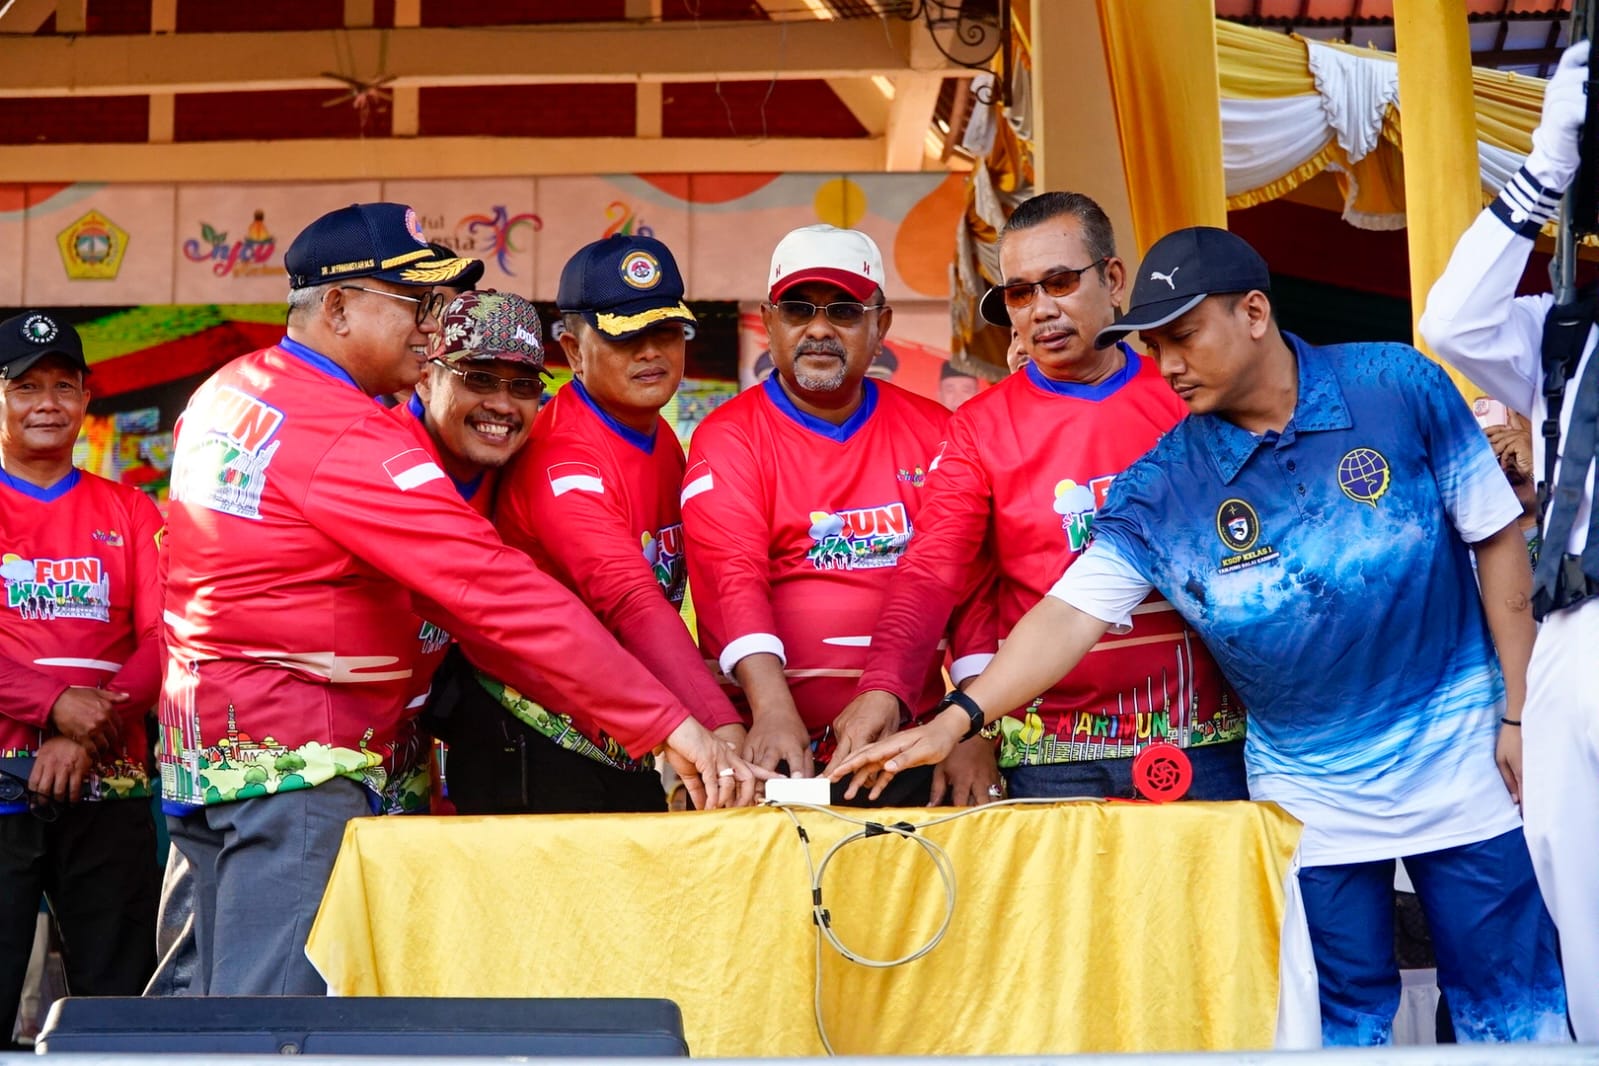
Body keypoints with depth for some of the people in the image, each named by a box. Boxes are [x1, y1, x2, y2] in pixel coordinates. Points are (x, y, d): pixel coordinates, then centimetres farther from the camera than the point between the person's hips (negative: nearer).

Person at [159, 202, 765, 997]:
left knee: (232, 997, 14)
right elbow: (505, 596, -24)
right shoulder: (346, 438, -19)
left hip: (210, 744, 10)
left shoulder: (227, 391, 9)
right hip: (295, 766, -10)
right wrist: (670, 725, -24)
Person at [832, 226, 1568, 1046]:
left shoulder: (1400, 387, -8)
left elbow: (1497, 538, -2)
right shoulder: (1163, 485, -5)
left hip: (1455, 753, -1)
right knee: (1344, 1018, 9)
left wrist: (1518, 714, -4)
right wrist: (956, 719, -22)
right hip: (1308, 787, 1)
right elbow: (1071, 613, -10)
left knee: (1513, 1005, 5)